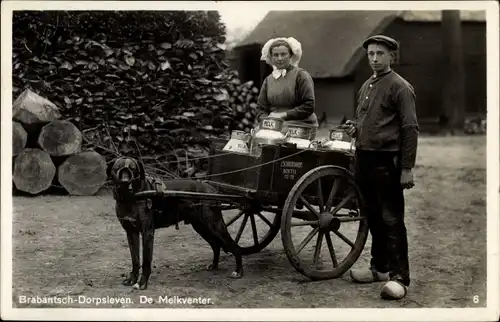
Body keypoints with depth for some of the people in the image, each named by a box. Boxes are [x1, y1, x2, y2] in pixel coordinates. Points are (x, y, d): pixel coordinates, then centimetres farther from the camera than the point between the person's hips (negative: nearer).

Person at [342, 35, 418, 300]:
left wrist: (407, 168, -15)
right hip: (364, 158, 8)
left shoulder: (400, 87, -7)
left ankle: (399, 277, -3)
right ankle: (379, 267, 26)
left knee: (392, 220, -7)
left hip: (387, 161, -8)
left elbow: (410, 129, -11)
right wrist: (354, 127, 7)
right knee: (373, 217, 15)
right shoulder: (366, 86, 17)